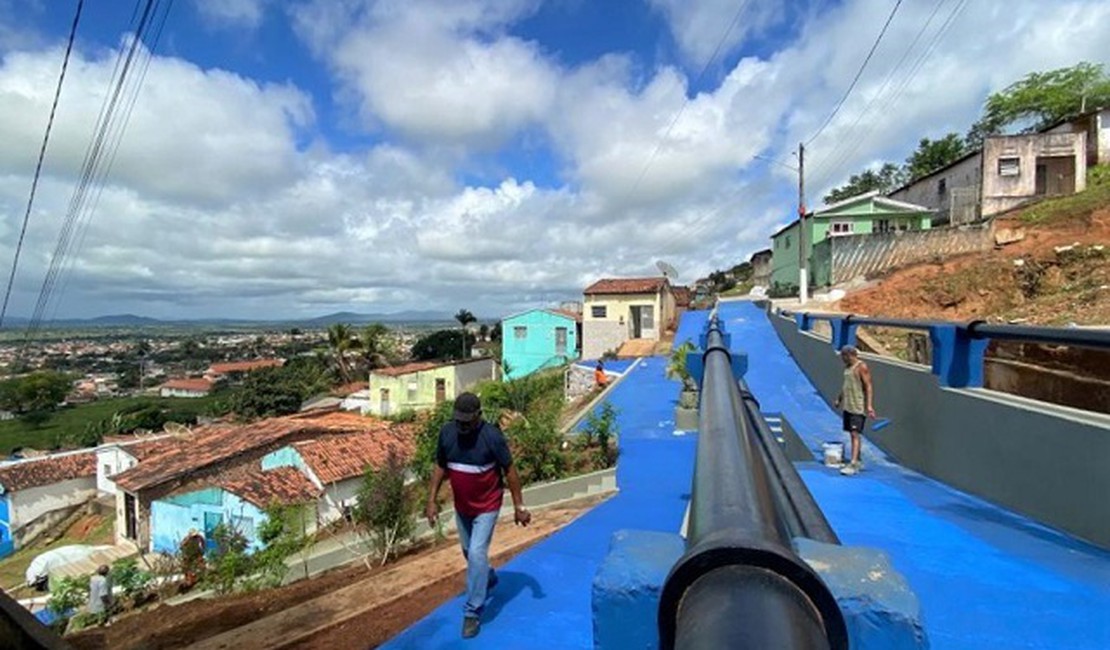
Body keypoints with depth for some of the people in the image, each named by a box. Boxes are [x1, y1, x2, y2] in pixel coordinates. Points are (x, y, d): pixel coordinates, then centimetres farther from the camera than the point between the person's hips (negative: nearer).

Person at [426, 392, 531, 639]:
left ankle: (473, 612, 10)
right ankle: (489, 578, 51)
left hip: (487, 506, -5)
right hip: (461, 506, 6)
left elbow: (510, 470, -16)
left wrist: (518, 505, -13)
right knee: (469, 551, 22)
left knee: (477, 553, -9)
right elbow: (441, 468, 1)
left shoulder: (492, 436, -26)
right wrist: (432, 500, -2)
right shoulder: (446, 432, -13)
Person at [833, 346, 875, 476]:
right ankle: (857, 462, 24)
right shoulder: (847, 367, 15)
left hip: (858, 407, -9)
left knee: (855, 434, -12)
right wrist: (839, 398, 26)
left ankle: (853, 464, -14)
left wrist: (869, 405, -23)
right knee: (852, 434, 13)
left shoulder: (862, 367, -11)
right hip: (847, 406, 9)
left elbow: (868, 387, -16)